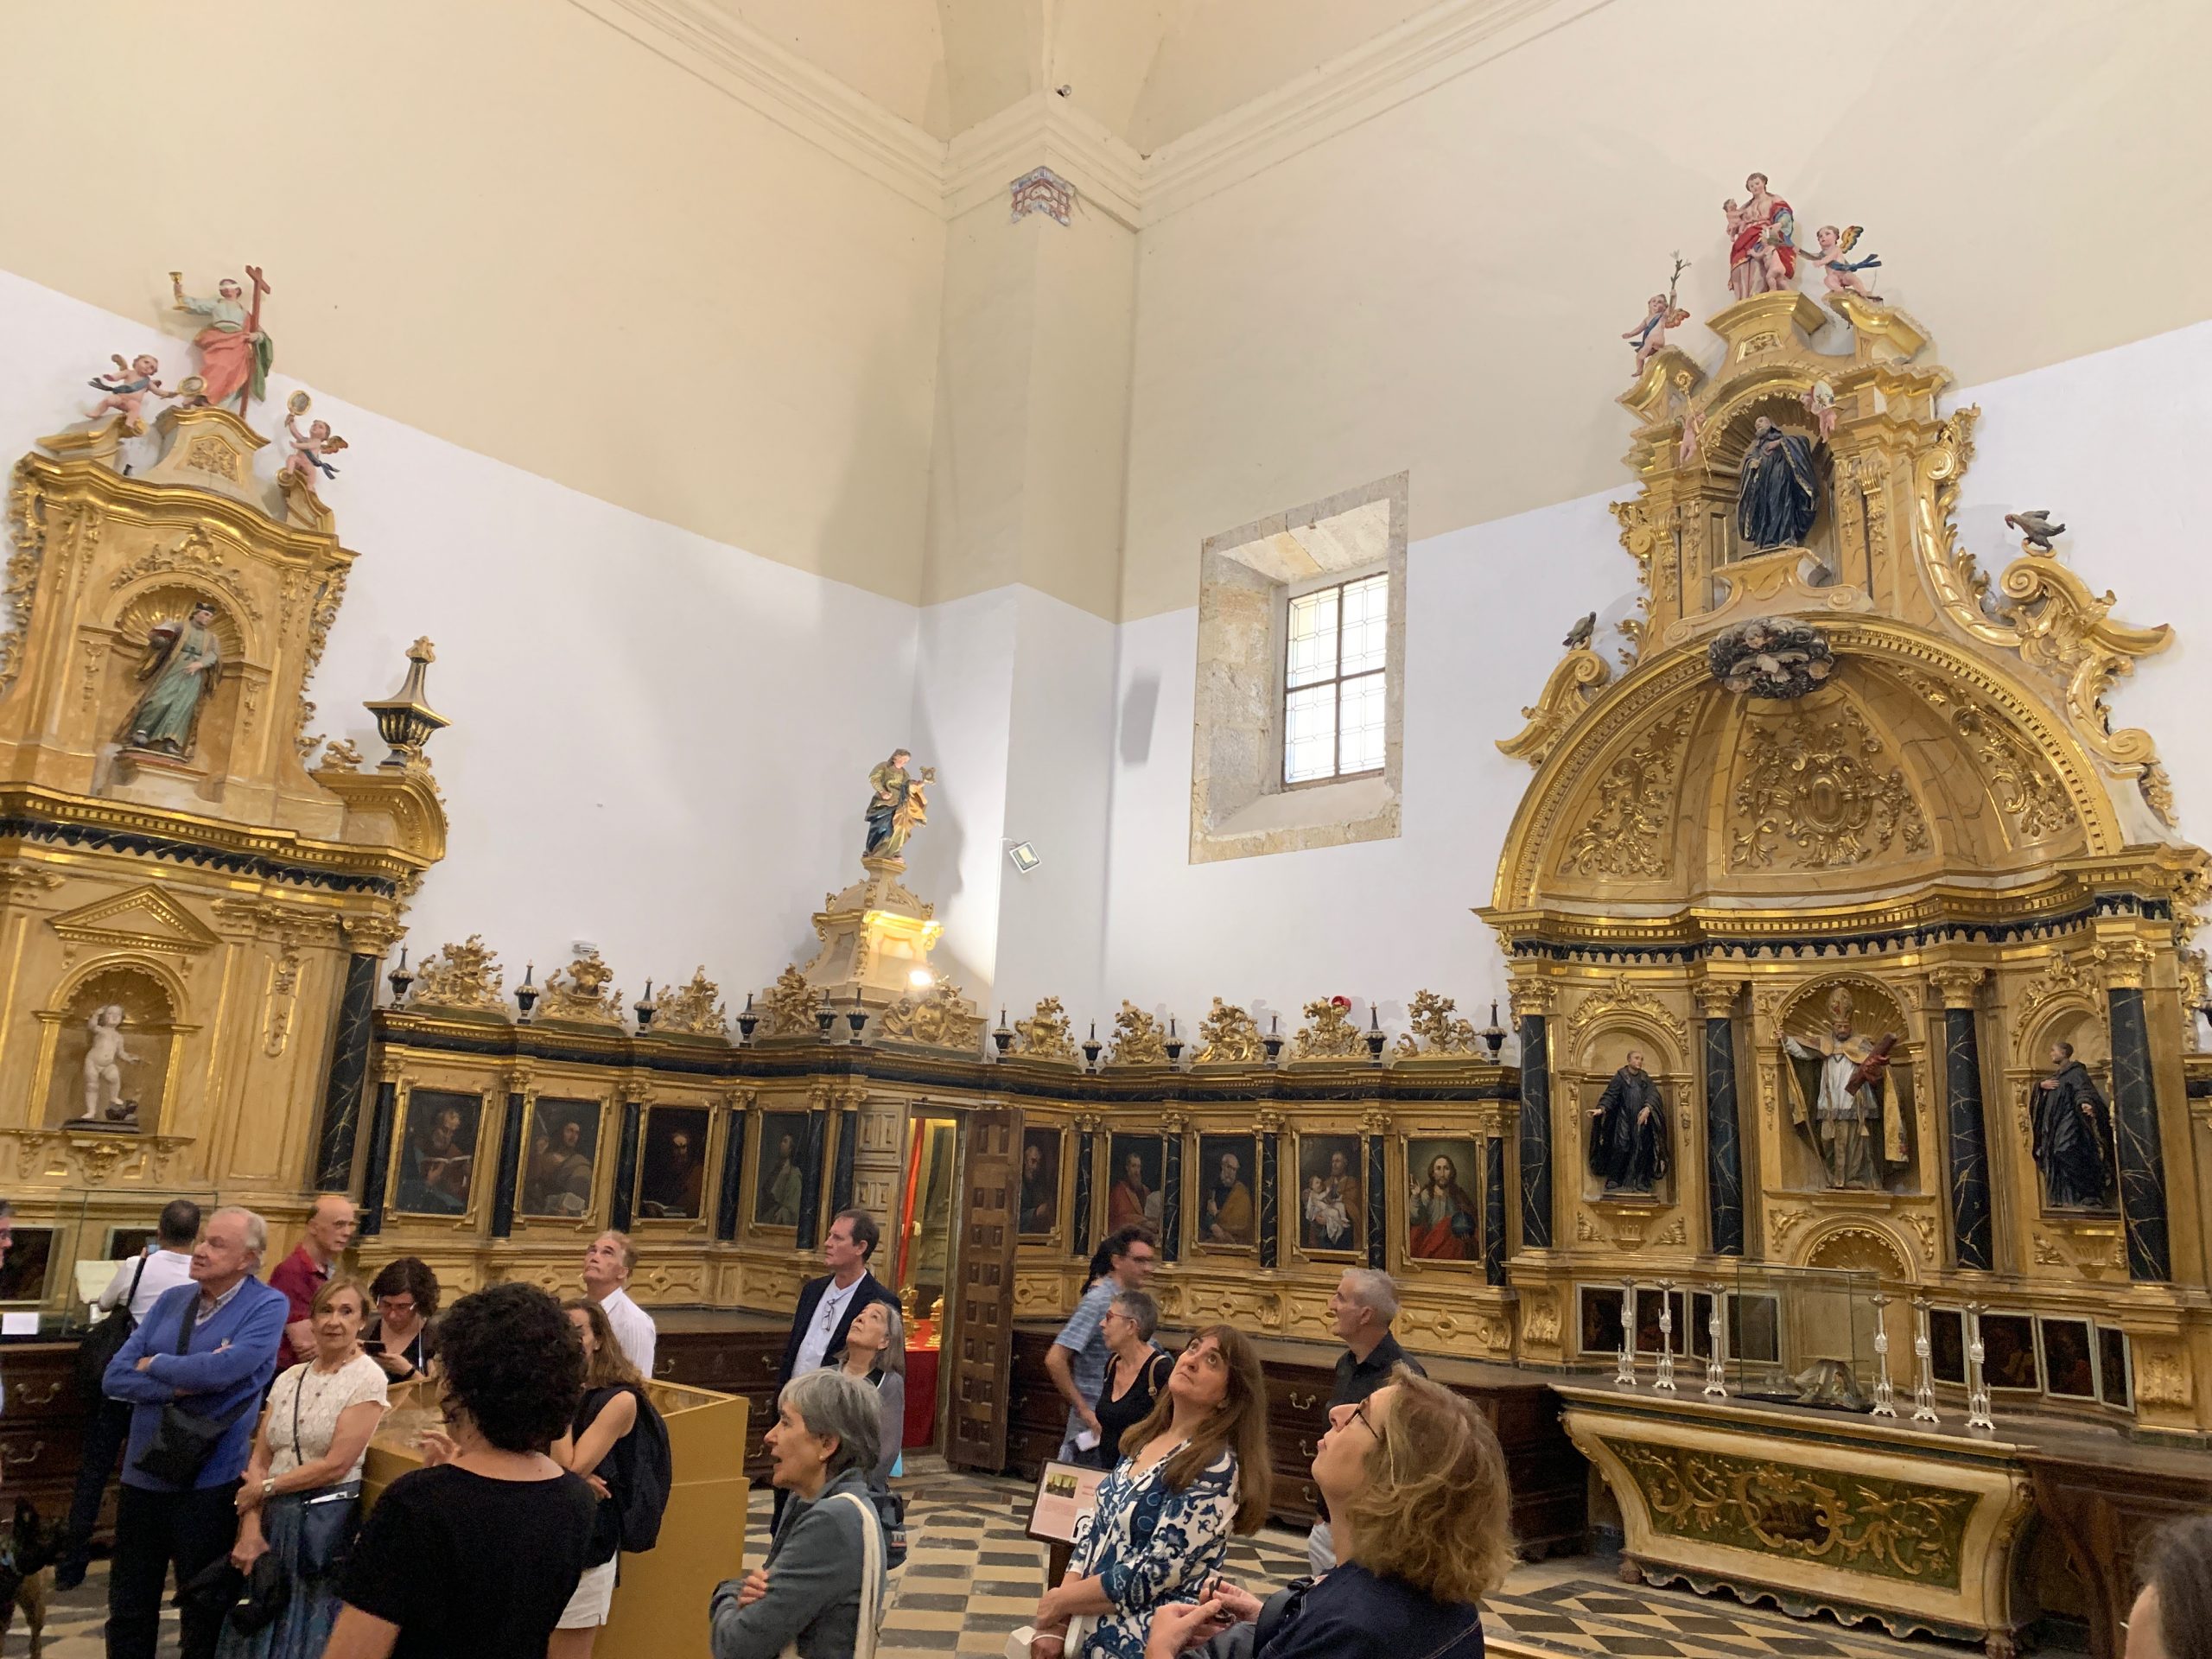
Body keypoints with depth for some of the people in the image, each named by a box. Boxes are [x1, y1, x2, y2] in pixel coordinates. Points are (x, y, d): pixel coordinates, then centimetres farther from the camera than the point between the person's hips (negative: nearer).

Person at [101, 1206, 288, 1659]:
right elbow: (115, 1378, -1)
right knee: (129, 1608, 17)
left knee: (204, 1610, 11)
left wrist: (154, 1364, -8)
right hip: (143, 1474, 5)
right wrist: (180, 1388, -17)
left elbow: (221, 1370, -26)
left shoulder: (268, 1306, -13)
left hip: (209, 1482, -5)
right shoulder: (173, 1300, 4)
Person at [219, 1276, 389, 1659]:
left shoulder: (367, 1378, -10)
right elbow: (259, 1460, 6)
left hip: (327, 1524, -6)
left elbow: (337, 1464, -14)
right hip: (275, 1520, 6)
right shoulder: (289, 1378, 8)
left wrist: (265, 1487, -7)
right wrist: (251, 1530, -5)